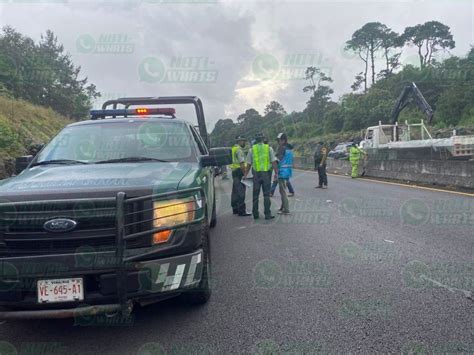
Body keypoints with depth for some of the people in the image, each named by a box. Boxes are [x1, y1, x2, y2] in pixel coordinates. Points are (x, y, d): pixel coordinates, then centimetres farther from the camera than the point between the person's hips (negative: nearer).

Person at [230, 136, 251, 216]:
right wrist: (245, 173, -18)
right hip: (239, 171, -10)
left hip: (234, 171, 11)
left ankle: (235, 209, 23)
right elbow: (241, 163, -19)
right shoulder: (239, 149, -12)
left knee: (235, 191, 15)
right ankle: (241, 210, -12)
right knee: (240, 191, -11)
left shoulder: (233, 148, 20)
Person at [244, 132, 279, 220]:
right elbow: (273, 162, -3)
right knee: (266, 195, 2)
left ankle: (255, 214, 13)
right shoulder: (269, 148, 1)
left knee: (255, 195, 9)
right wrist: (276, 173, 2)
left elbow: (249, 164, 4)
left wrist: (245, 175, 11)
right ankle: (267, 214, 0)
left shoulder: (252, 149, 3)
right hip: (266, 173, -1)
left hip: (256, 174, 1)